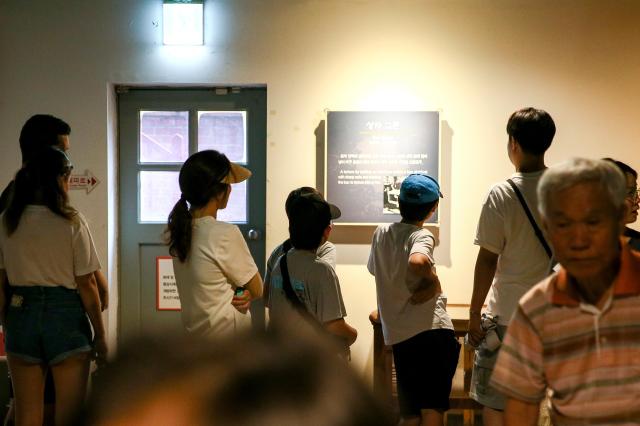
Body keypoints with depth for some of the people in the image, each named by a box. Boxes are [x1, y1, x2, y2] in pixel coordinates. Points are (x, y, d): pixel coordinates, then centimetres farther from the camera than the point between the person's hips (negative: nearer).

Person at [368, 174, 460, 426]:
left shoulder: (381, 234, 14)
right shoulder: (422, 236, -5)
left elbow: (374, 269, 32)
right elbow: (417, 262, -28)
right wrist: (433, 281, -11)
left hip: (398, 336, 6)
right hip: (432, 330, -6)